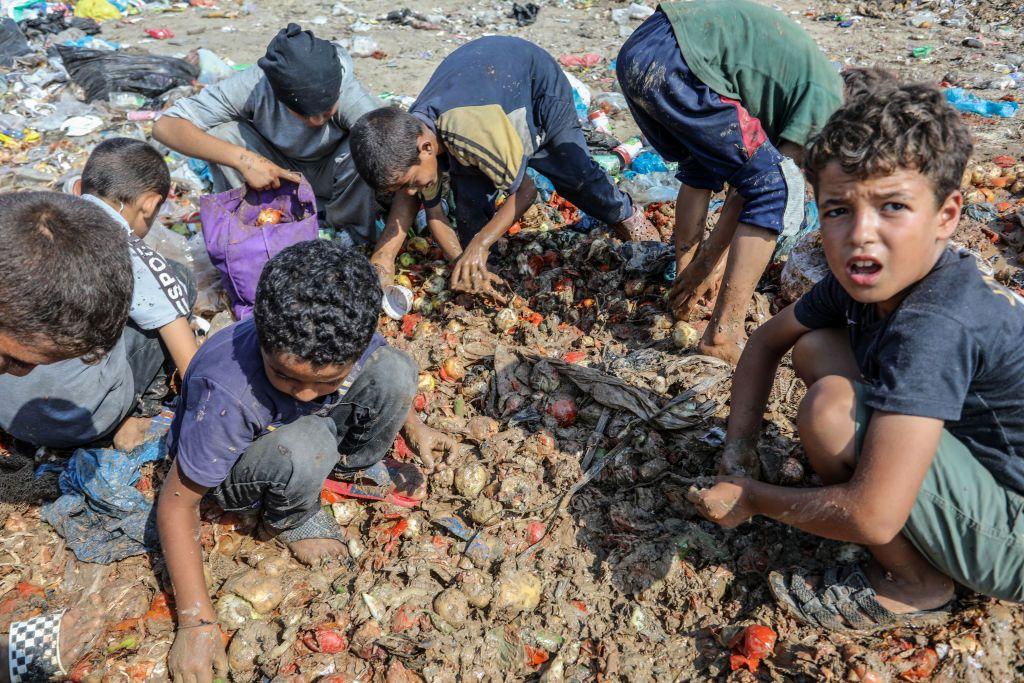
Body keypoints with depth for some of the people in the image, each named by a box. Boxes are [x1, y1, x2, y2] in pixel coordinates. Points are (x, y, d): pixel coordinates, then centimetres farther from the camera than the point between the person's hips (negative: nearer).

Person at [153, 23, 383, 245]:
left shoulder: (348, 92, -33)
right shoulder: (254, 86, -30)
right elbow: (164, 126, -29)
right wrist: (243, 159, -42)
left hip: (333, 178, -1)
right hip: (278, 175, 1)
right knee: (219, 132, -26)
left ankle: (352, 231, -6)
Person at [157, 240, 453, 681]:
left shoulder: (349, 339, -27)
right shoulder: (226, 395, -41)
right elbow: (176, 503, -29)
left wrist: (414, 428, 11)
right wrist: (196, 622, -29)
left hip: (310, 429, 4)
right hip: (234, 468, -4)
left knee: (396, 369, -19)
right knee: (302, 447, -38)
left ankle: (353, 465, 7)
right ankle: (290, 520, -4)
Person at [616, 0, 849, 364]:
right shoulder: (827, 101, 5)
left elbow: (743, 181, 31)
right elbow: (766, 183, 3)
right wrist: (708, 262, 13)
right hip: (674, 62, -10)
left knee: (702, 167, 31)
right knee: (777, 189, -1)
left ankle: (682, 284, 30)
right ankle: (725, 333, -2)